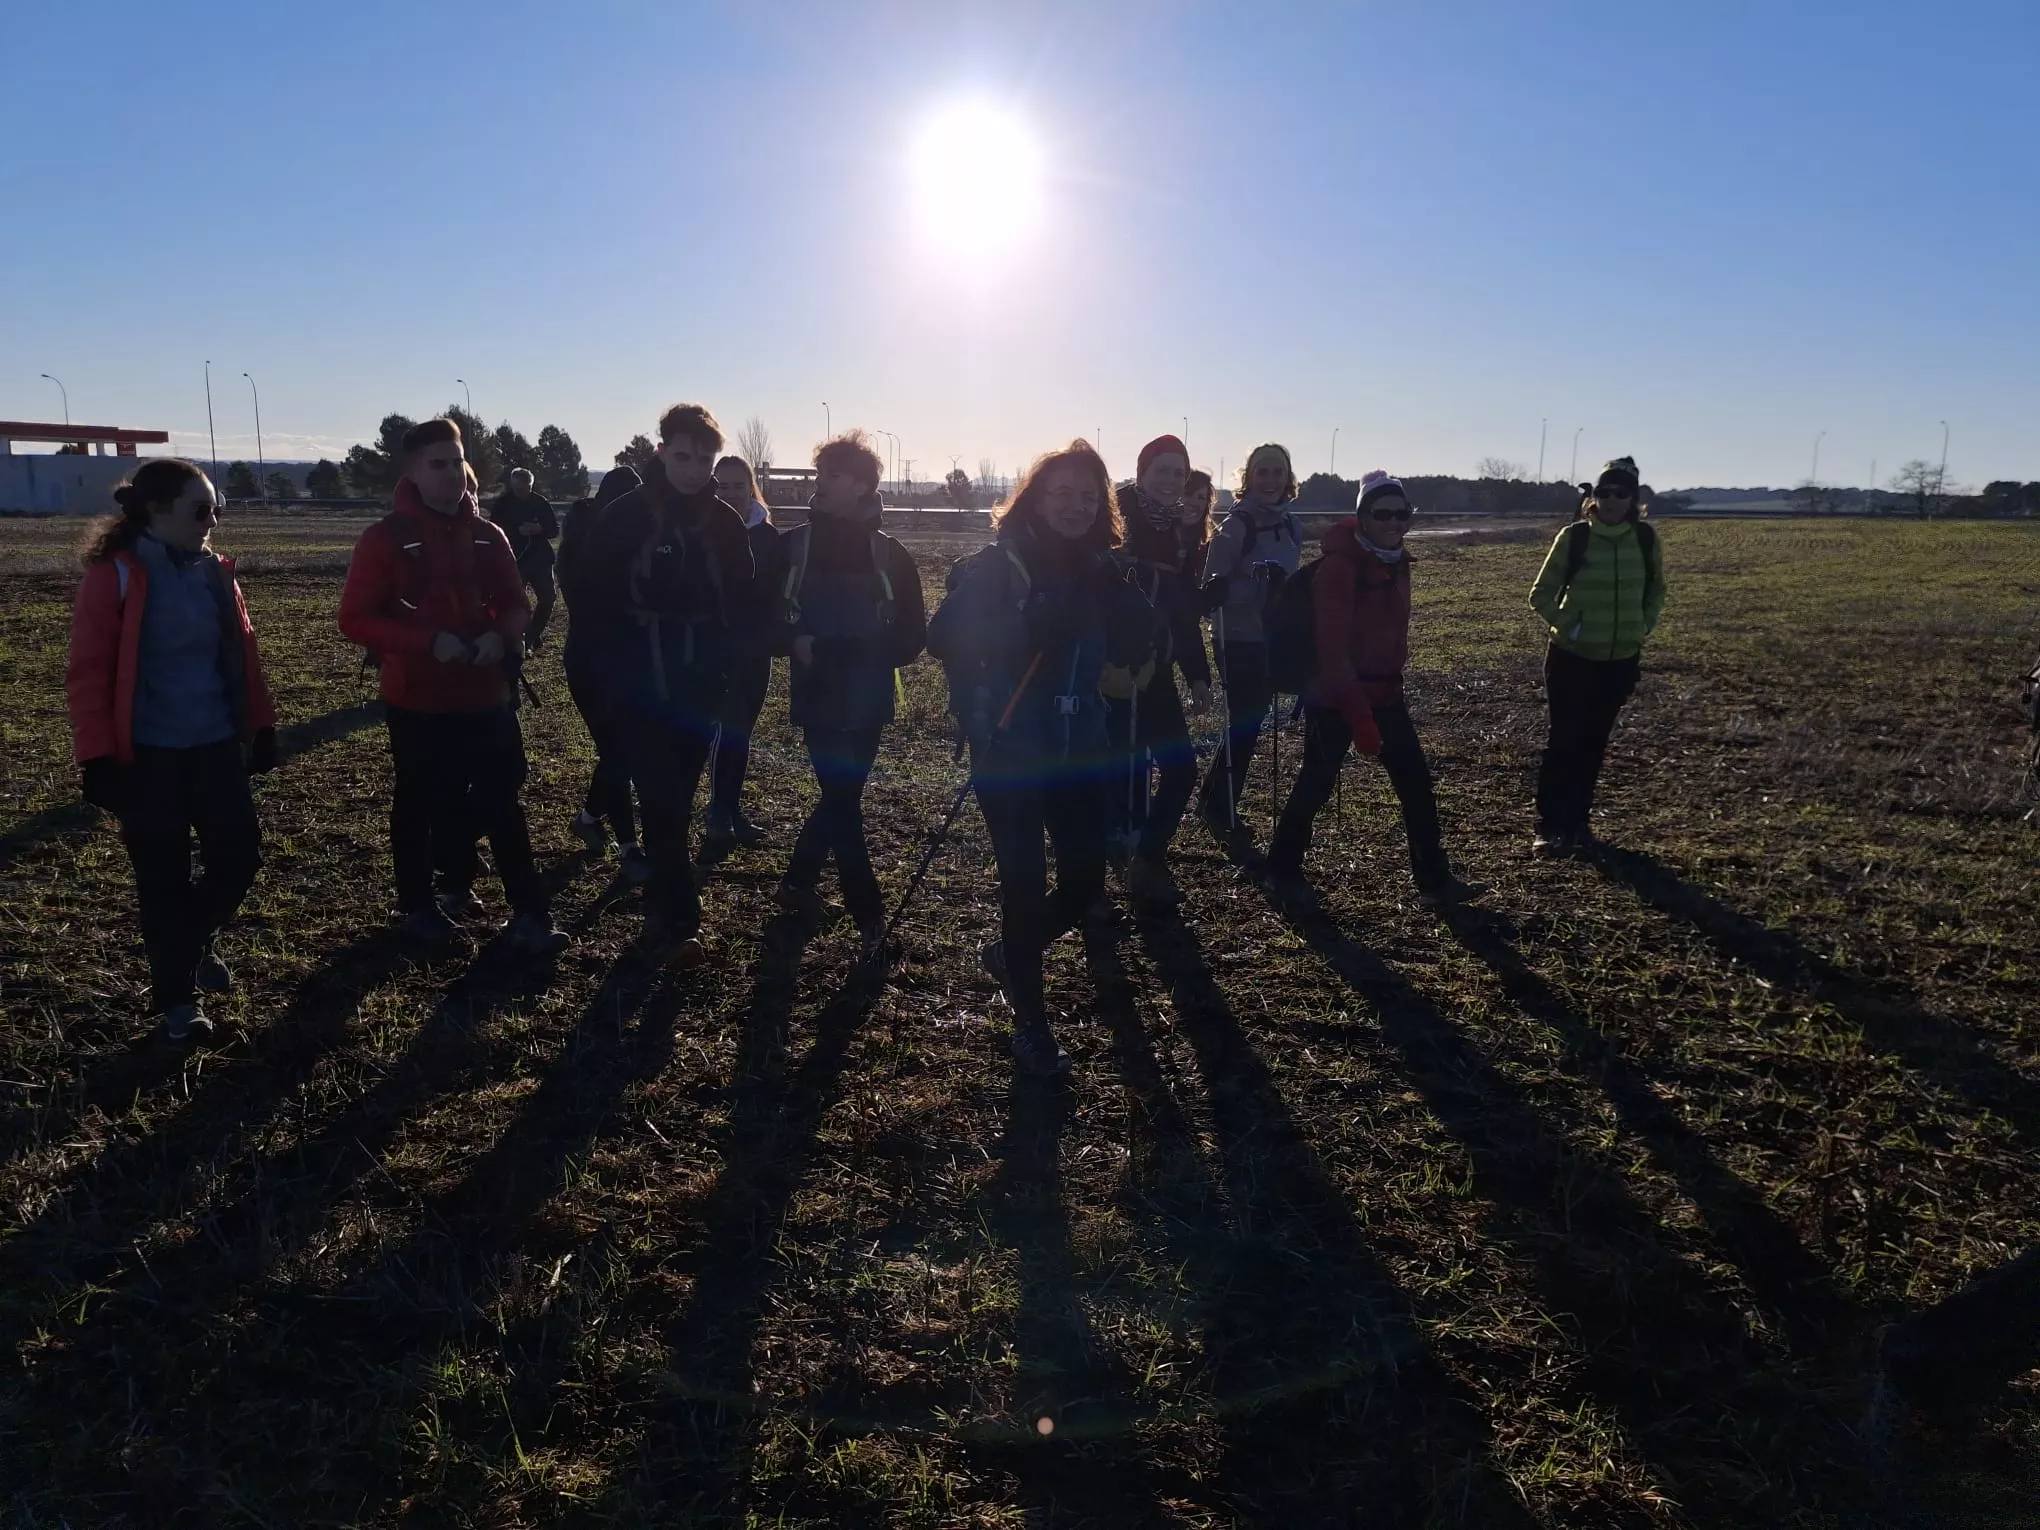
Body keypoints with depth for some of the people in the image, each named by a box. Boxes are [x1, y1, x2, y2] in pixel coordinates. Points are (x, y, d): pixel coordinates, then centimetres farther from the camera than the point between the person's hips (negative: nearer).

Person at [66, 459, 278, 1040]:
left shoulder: (216, 573, 7)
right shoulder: (112, 576, -11)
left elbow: (242, 655, 13)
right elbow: (88, 674, -12)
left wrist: (261, 727, 10)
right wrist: (98, 759, -14)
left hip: (217, 746, 5)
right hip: (148, 755, -5)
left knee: (240, 856, 8)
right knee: (164, 879, 4)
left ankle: (194, 943, 37)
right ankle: (175, 997, 19)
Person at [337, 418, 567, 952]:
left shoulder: (487, 536, 5)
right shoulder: (387, 538, -8)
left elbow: (516, 605, 12)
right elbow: (355, 619, -10)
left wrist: (500, 635, -11)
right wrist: (428, 641, -23)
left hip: (485, 694, 3)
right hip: (417, 699, -3)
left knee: (504, 802, 4)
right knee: (420, 805, 10)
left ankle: (529, 914, 9)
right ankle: (416, 907, 27)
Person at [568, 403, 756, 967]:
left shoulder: (725, 522, 3)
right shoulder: (626, 515, -6)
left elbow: (743, 600, 10)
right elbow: (590, 590, -3)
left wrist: (723, 654, -3)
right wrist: (616, 661, -6)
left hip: (701, 687, 3)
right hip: (640, 687, -3)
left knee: (678, 799, 11)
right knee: (662, 801, -8)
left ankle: (660, 903, 25)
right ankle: (680, 921, -5)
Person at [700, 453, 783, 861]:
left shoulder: (768, 536, 4)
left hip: (755, 648, 3)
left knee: (740, 731, 11)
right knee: (730, 730, -11)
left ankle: (731, 813, 23)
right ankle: (720, 821, -6)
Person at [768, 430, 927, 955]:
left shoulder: (889, 554, -2)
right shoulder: (793, 545, -1)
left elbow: (911, 637, -1)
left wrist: (834, 650, -13)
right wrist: (796, 642, -18)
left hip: (866, 701, 2)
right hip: (818, 697, -2)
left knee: (841, 796, 13)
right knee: (842, 800, -3)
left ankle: (797, 881, 35)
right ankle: (870, 917, 7)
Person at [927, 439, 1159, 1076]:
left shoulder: (1099, 573, 7)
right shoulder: (996, 564, -8)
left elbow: (1137, 648, -1)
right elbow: (945, 638, -19)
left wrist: (1112, 594, -15)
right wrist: (1033, 626, -28)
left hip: (1080, 750, 5)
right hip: (1008, 751, -5)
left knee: (1085, 877, 5)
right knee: (1025, 880, -3)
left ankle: (1009, 953, 36)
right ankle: (1030, 1023, 17)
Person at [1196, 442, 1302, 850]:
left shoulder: (1288, 524, 8)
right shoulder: (1237, 525, -13)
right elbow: (1213, 587, -18)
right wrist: (1257, 582, -31)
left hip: (1272, 639, 7)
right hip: (1238, 641, -7)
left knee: (1250, 725, 12)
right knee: (1243, 726, -4)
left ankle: (1214, 801, 26)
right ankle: (1221, 811, 10)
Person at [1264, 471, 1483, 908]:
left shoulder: (1396, 561, 5)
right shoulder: (1339, 566, -20)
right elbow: (1333, 649, -24)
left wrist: (1391, 681, 17)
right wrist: (1359, 716, -26)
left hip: (1383, 690, 7)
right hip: (1333, 697, -7)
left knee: (1416, 781, 4)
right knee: (1317, 783, 3)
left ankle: (1434, 881, 12)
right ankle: (1282, 869, 23)